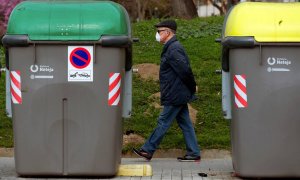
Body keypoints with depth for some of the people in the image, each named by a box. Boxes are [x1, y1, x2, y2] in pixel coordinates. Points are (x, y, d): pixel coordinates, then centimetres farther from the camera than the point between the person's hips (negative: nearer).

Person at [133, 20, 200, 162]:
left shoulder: (173, 50, -18)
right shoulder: (172, 47, 15)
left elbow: (185, 70, -23)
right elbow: (185, 70, 18)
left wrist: (192, 87, -13)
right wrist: (191, 88, 16)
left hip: (175, 96, -10)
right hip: (180, 94, 10)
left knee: (163, 122, -2)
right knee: (185, 123, 10)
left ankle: (148, 151, 6)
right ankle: (194, 153, 11)